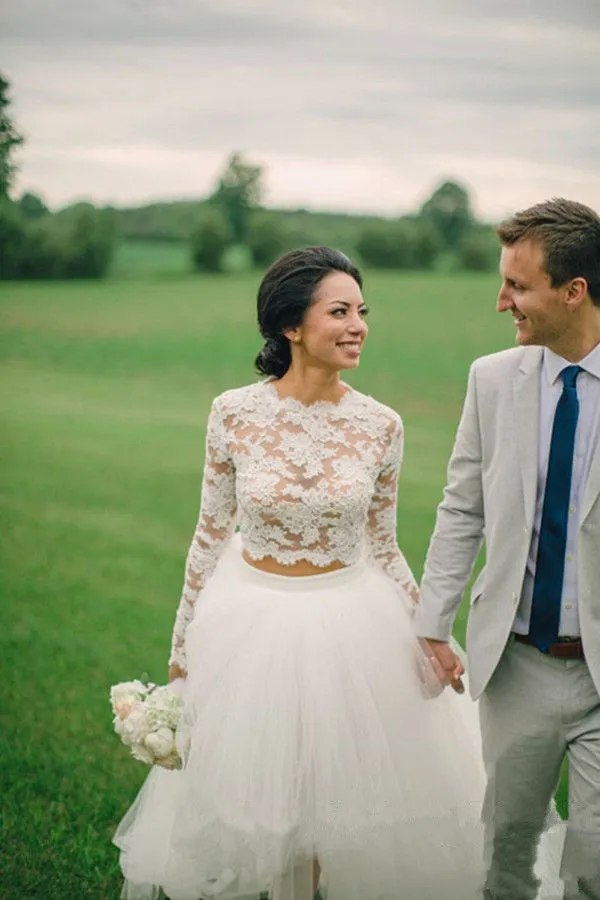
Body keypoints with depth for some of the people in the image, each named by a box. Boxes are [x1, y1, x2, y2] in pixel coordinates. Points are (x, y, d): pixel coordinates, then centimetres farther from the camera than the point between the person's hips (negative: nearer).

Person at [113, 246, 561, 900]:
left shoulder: (380, 426, -8)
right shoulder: (234, 413, -10)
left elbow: (382, 546, 3)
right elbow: (210, 535, -1)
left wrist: (427, 637, -2)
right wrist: (183, 645, 5)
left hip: (353, 626, 0)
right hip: (253, 624, 0)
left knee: (348, 795, 13)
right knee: (265, 795, 15)